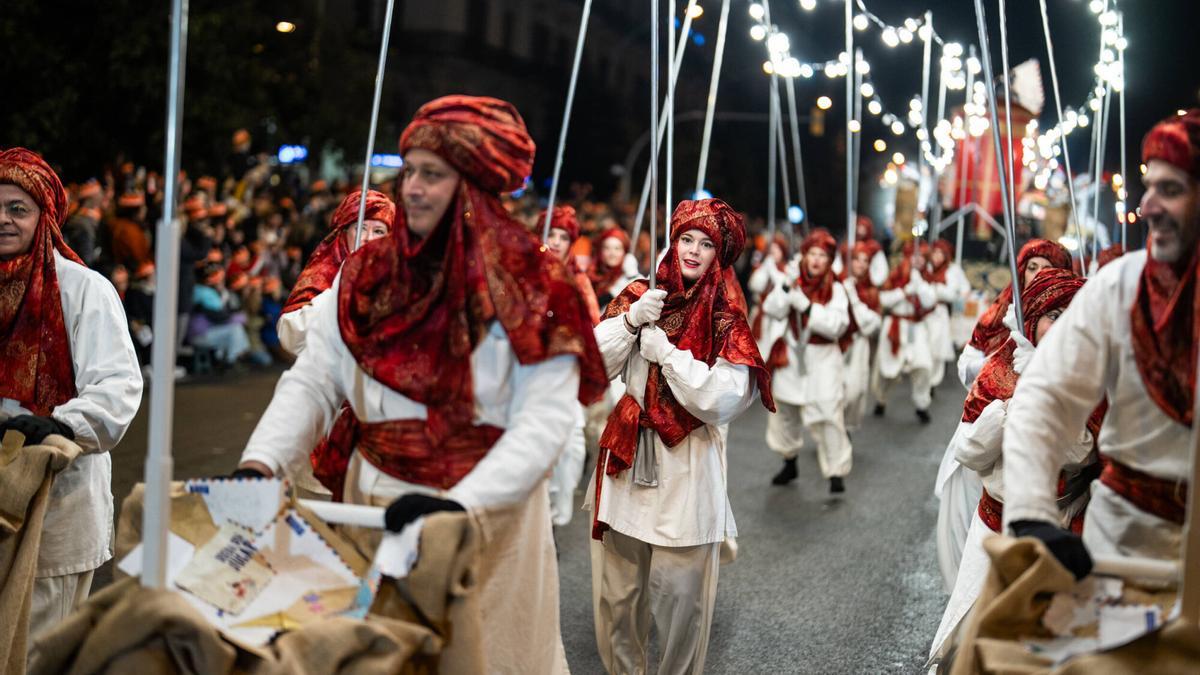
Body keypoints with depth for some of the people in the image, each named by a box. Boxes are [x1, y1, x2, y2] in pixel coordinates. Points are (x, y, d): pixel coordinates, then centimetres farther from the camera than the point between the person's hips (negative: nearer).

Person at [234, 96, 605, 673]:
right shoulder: (368, 273, 3)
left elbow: (545, 419, -18)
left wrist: (460, 505, -30)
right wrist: (260, 464, -18)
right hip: (375, 512, 4)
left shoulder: (527, 285, -10)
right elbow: (310, 383, -1)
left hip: (487, 519, -3)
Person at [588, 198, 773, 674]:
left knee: (678, 594, 1)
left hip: (685, 469, -3)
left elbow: (723, 400, -14)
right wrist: (630, 319, -14)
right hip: (626, 458, 3)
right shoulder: (638, 296, 7)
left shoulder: (725, 320, -2)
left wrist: (666, 351, -14)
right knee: (618, 590, 11)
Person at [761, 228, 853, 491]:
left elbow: (836, 325, -19)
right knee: (785, 411, 16)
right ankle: (789, 463, 35)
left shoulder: (835, 289, -7)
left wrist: (807, 307, -23)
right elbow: (772, 310, -9)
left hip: (823, 358, -4)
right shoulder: (794, 281, 2)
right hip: (791, 355, 4)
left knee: (828, 415, -14)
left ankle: (836, 472, -7)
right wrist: (787, 288, -23)